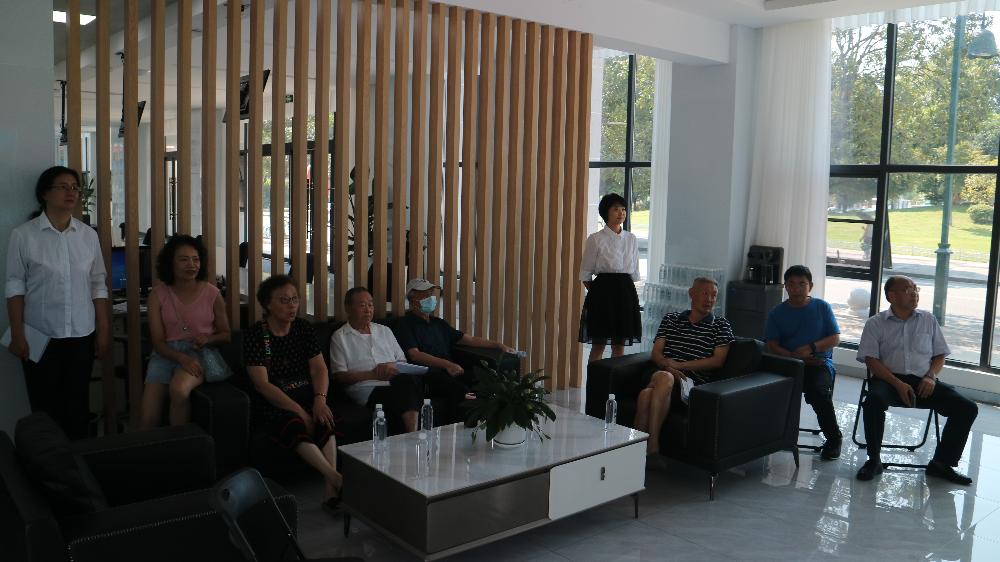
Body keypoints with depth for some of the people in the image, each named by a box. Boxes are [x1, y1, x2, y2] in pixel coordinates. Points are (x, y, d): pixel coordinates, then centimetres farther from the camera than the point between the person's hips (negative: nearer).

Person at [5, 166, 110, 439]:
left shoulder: (88, 235, 3)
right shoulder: (23, 235, -5)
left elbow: (98, 286, 5)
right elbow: (15, 287, -3)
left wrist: (104, 331, 3)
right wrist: (17, 334, -7)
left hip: (82, 335, 2)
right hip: (41, 335, -2)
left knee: (78, 404, 10)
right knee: (45, 407, 6)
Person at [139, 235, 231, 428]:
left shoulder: (211, 293, 2)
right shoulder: (158, 295, 2)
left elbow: (225, 334, 11)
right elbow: (158, 341, -2)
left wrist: (207, 339, -12)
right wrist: (182, 358, -20)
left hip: (200, 352, -1)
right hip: (167, 353, 2)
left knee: (179, 388, -33)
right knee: (148, 420, -15)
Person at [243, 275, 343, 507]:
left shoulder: (303, 328, 11)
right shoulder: (255, 335, -3)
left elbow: (319, 368, 6)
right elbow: (262, 383, -11)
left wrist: (320, 399, -16)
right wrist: (298, 410, -22)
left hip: (306, 395, 4)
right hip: (271, 403, -3)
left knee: (325, 421, -29)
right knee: (295, 425, -35)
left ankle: (331, 489, -38)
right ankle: (337, 479, -45)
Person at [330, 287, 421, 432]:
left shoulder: (384, 331, 27)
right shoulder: (339, 337, 12)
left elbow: (403, 362, 24)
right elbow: (339, 376, 1)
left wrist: (391, 366, -1)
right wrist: (372, 374, -11)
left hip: (395, 384, 5)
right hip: (367, 390, -4)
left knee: (409, 379, -34)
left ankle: (413, 435, -38)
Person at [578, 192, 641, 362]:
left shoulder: (631, 239, 8)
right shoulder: (595, 239, -4)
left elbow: (634, 272, 14)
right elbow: (585, 274, -1)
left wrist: (625, 289, 7)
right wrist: (596, 292, 0)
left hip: (625, 291, 4)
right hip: (603, 291, -4)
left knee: (620, 345, 8)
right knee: (598, 345, 1)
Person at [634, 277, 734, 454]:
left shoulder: (720, 325, 16)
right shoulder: (671, 319, 24)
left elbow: (718, 360, 4)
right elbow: (656, 353, 14)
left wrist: (679, 365, -5)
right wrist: (668, 367, -10)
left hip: (693, 385, -2)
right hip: (664, 375, 3)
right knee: (646, 394, -36)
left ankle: (651, 445, -36)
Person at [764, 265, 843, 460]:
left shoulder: (822, 307, 10)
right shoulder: (777, 313, 10)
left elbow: (835, 338, 5)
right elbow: (772, 345, 1)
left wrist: (811, 348, -12)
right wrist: (795, 356, -14)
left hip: (819, 363, -1)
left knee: (818, 390, -33)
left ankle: (834, 438, -9)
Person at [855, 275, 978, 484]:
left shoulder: (929, 320, 17)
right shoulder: (875, 323, 6)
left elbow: (940, 355, 18)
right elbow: (871, 359, -3)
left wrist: (931, 376, -4)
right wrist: (898, 384, -16)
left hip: (922, 381, 4)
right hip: (888, 379, -3)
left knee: (967, 408, -16)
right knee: (874, 402, -36)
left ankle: (941, 463, -1)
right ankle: (874, 461, -17)